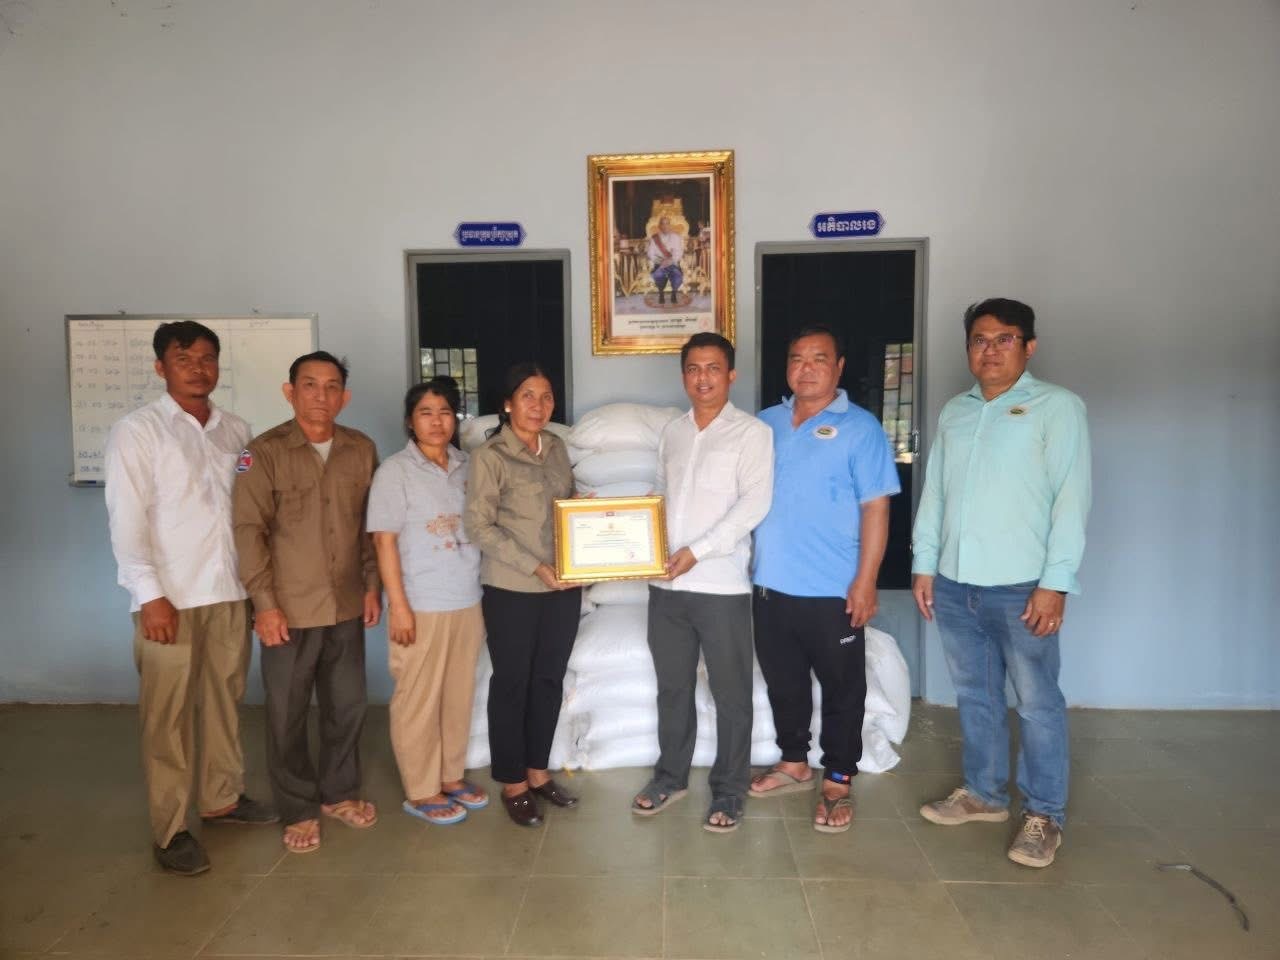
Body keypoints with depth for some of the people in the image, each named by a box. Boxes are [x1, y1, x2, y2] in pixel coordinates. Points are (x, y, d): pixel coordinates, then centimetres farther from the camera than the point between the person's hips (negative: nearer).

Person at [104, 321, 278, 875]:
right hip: (170, 597, -4)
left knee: (224, 701, 14)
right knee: (168, 715, 4)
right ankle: (170, 830, 16)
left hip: (230, 592, 4)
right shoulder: (135, 431, -3)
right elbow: (126, 519, -9)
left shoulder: (235, 431, 9)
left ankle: (222, 797, 31)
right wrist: (150, 594, -16)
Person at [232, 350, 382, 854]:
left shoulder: (362, 449, 3)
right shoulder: (264, 452, -8)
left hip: (348, 606, 4)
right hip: (289, 610, -3)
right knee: (287, 714, 9)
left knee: (347, 705, 15)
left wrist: (373, 584, 8)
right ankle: (298, 810, 26)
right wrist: (264, 602, -13)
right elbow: (249, 530, -10)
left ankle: (338, 792, 35)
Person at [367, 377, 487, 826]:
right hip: (421, 605, -5)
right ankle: (420, 791, 20)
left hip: (466, 602, 5)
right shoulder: (395, 470, -7)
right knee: (419, 700, 6)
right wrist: (398, 605, -15)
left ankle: (450, 776, 30)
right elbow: (384, 541, -10)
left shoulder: (465, 468, 6)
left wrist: (484, 595, 9)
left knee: (460, 695, 13)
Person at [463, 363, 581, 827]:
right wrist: (535, 566, -19)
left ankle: (537, 771, 32)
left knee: (549, 681, 14)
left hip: (563, 586, 6)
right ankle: (513, 783, 23)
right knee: (511, 683, 8)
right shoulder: (489, 456, -10)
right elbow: (478, 526, -14)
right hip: (512, 590, -5)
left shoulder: (557, 447, 8)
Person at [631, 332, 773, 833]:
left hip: (722, 585, -5)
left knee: (731, 693, 7)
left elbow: (755, 504, -15)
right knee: (672, 686, 17)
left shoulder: (752, 432, -5)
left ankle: (729, 790, 23)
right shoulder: (671, 432, 12)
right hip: (665, 583, 5)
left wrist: (697, 551, -20)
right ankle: (670, 775, 34)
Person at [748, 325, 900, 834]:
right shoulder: (766, 423, 8)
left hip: (832, 591, -5)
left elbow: (875, 509, -10)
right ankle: (794, 763, 37)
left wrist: (865, 582, -15)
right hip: (770, 585, 5)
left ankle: (838, 783, 25)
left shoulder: (860, 428, -6)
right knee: (783, 682, 18)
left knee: (842, 690, 9)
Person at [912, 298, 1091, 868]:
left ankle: (1044, 815, 20)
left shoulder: (1057, 406, -3)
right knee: (974, 695, 15)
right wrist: (924, 565, 9)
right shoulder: (953, 411, 13)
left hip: (1021, 586, -5)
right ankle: (984, 793, 31)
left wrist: (1055, 583, -14)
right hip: (953, 583, 5)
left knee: (1037, 703, 4)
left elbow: (1071, 496, -9)